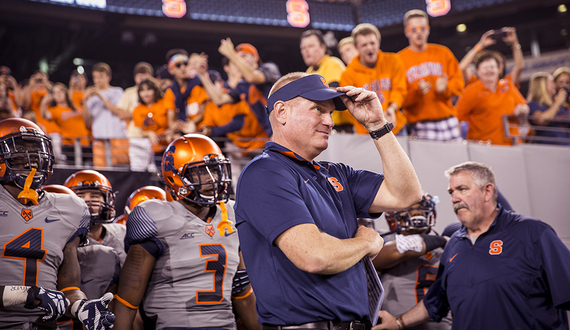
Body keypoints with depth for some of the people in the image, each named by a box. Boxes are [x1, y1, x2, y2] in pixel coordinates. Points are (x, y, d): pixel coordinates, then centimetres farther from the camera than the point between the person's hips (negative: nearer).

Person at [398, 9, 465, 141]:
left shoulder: (443, 52, 14)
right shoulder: (399, 59, 4)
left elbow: (458, 81, 13)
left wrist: (445, 88, -8)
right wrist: (417, 92, -18)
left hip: (447, 120, 3)